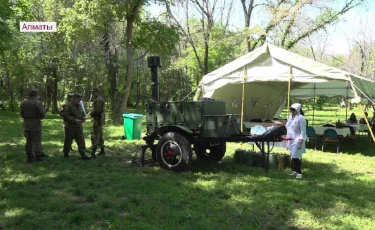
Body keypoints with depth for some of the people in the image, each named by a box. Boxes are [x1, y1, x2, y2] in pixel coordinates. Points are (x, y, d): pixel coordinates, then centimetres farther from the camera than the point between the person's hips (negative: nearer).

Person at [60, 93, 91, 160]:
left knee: (81, 140, -1)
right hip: (70, 127, -6)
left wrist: (83, 118, 2)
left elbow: (81, 114, 26)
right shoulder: (68, 105, -13)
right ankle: (66, 153, 25)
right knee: (68, 141, 8)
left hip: (78, 127, 6)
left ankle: (83, 154, -1)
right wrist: (75, 120, -23)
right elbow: (64, 115, -20)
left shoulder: (79, 106, 12)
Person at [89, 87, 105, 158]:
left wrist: (91, 113, -8)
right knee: (99, 136, 17)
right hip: (99, 120, 11)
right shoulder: (99, 99, 15)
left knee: (94, 136, -9)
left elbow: (97, 110, -25)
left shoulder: (98, 100, -17)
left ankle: (93, 153, -8)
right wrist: (92, 113, 6)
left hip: (97, 120, -11)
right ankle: (102, 151, 25)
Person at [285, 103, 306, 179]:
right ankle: (295, 171, 23)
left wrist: (300, 142, -19)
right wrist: (287, 142, 18)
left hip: (297, 141, -8)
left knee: (295, 157, -10)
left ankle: (299, 173, -1)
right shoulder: (290, 117, 13)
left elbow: (303, 132, -14)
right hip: (291, 140, 8)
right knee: (293, 157, 12)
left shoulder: (300, 118, -12)